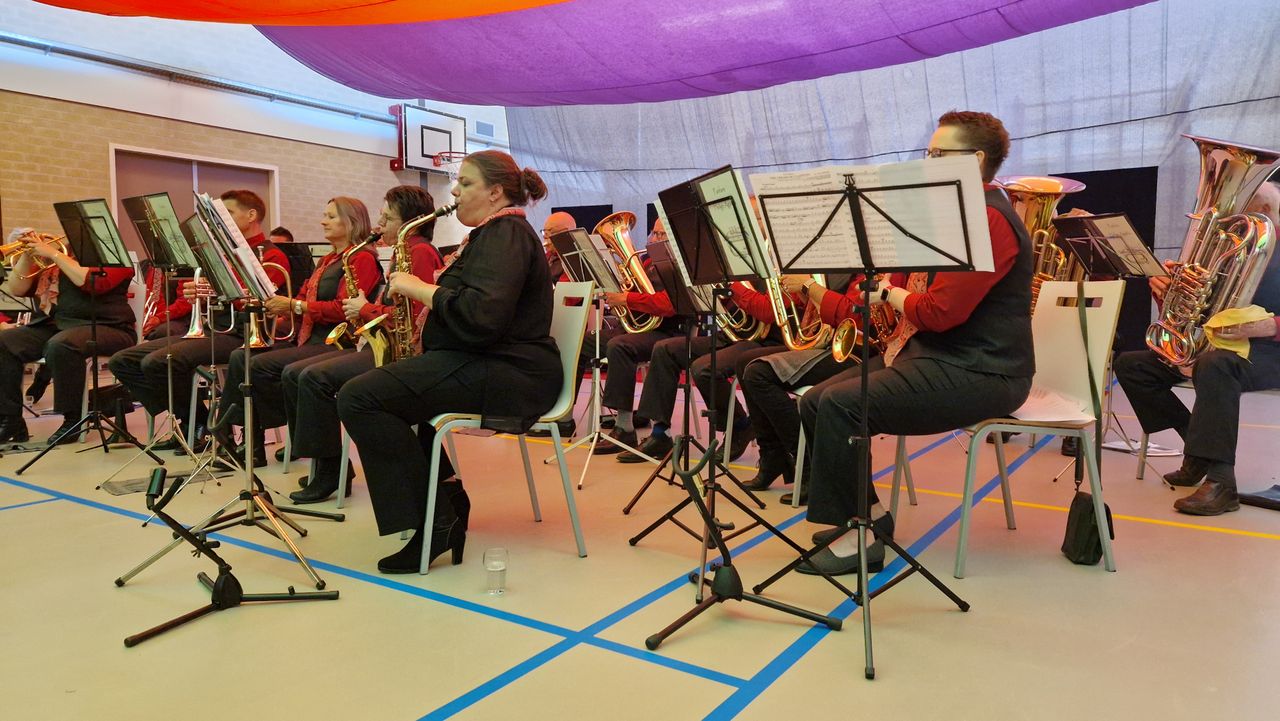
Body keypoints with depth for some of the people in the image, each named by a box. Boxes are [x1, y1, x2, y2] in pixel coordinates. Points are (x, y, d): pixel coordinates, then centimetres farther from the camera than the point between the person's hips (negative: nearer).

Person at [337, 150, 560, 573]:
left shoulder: (506, 234, -11)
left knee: (359, 398, -20)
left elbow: (482, 315, -27)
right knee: (386, 388, 28)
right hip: (484, 364, 11)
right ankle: (446, 495, 19)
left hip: (506, 375, -11)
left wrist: (419, 289, -15)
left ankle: (434, 521, -18)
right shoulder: (494, 233, 23)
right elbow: (464, 299, 28)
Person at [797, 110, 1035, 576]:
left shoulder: (988, 219, -15)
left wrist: (888, 293, -6)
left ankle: (860, 535, -12)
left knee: (840, 406, -26)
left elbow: (938, 312, -23)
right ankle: (867, 511, 10)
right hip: (928, 354, 10)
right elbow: (918, 288, 26)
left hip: (978, 373, -10)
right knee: (815, 402, 0)